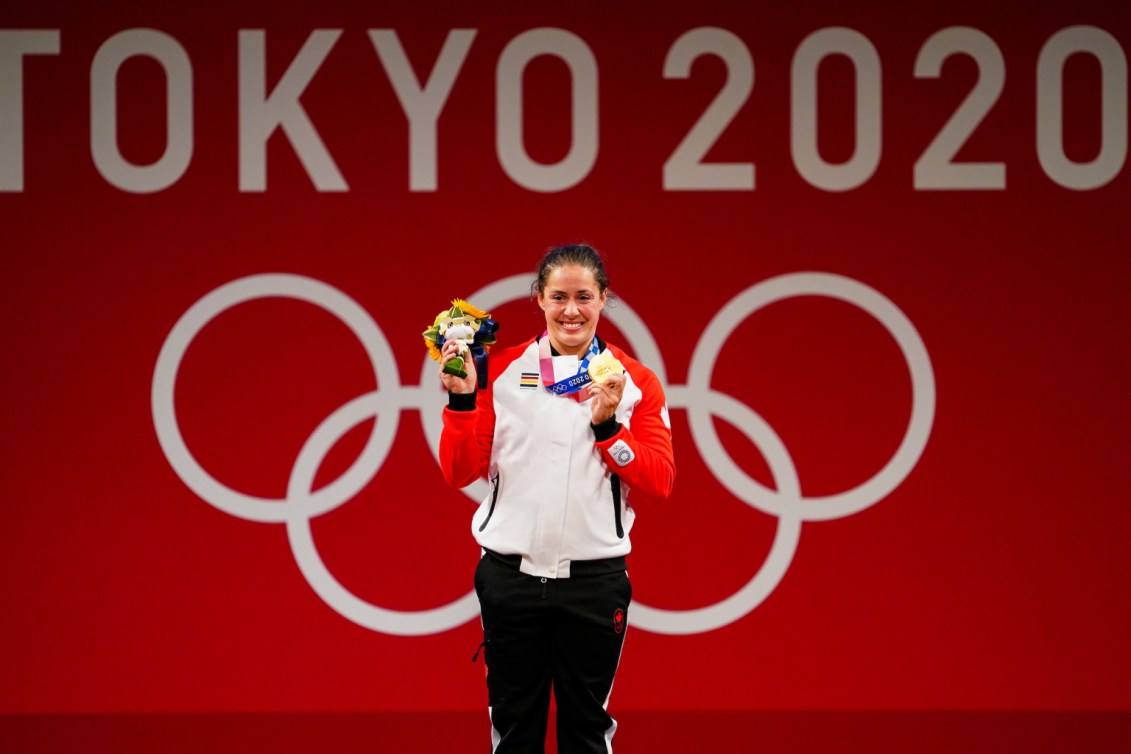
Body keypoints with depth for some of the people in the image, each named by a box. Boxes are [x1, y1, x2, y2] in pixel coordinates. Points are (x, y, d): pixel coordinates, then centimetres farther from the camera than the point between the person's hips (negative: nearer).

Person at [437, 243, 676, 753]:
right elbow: (460, 473, 0)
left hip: (594, 579, 0)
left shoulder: (634, 382, 1)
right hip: (511, 576, 0)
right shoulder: (502, 371, 3)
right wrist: (462, 401, -13)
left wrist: (607, 427, -15)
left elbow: (658, 486, -4)